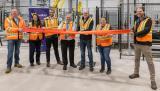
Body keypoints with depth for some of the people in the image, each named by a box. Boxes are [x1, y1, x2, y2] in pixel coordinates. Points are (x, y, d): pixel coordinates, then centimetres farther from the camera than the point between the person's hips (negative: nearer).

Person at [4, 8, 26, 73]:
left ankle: (16, 63, 30)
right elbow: (8, 28, -12)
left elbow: (24, 26, 12)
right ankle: (9, 67, -2)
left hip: (19, 37, 4)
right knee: (10, 52, -7)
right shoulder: (8, 19, -2)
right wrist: (17, 29, -19)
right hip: (11, 38, -4)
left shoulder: (21, 19, 10)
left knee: (17, 51, 15)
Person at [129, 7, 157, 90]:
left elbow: (146, 31, -22)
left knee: (149, 62, -4)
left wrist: (135, 34, -17)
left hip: (145, 44, -7)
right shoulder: (136, 21, 13)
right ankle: (136, 73, 36)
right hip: (137, 43, 7)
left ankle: (153, 80, 1)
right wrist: (132, 30, -8)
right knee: (137, 59, 19)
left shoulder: (148, 20, -10)